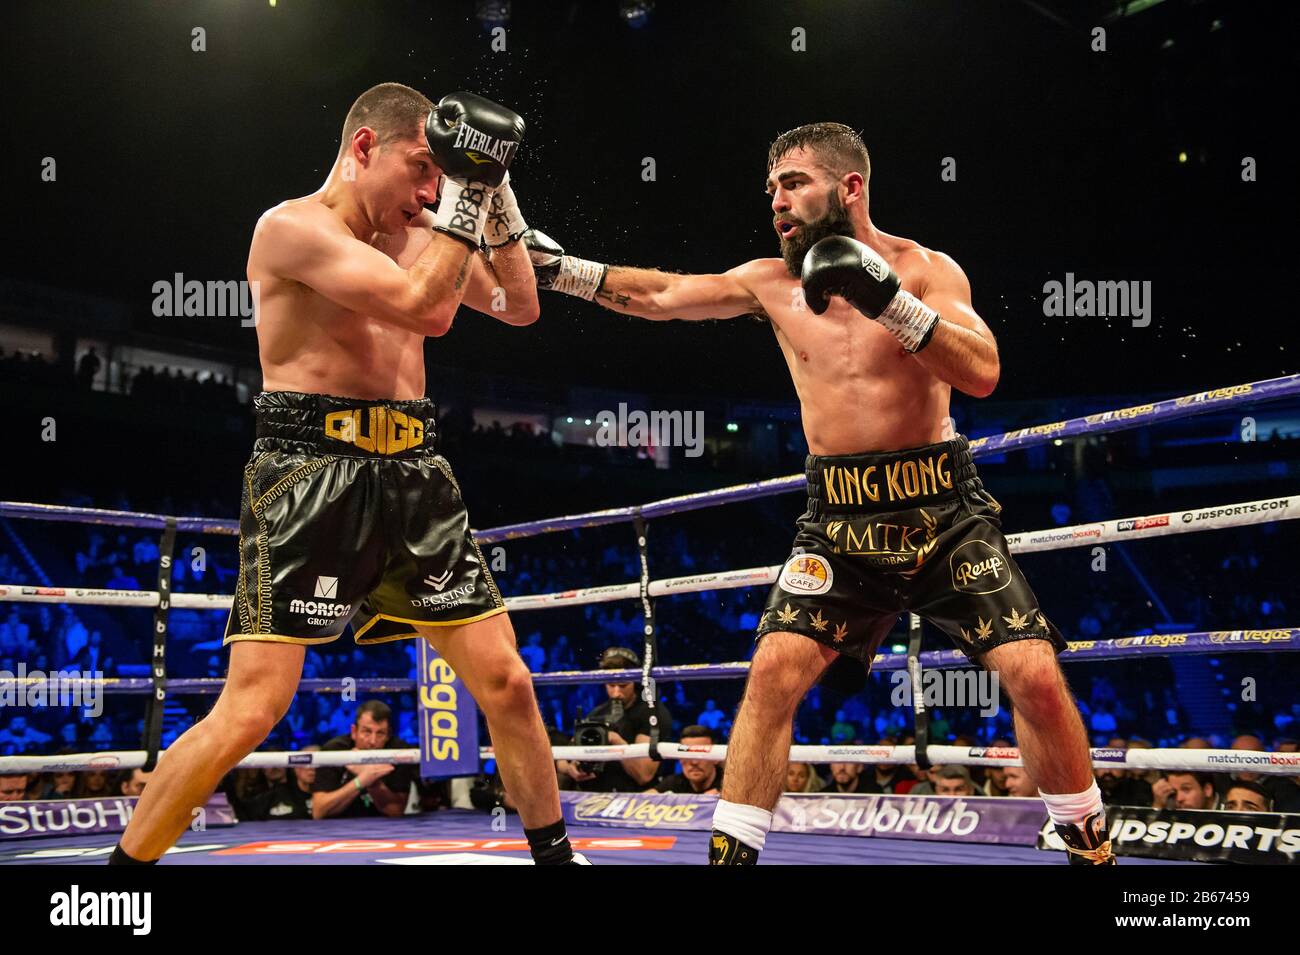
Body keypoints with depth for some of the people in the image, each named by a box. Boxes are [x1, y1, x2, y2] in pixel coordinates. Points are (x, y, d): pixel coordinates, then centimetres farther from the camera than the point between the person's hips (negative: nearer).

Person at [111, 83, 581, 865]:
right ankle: (129, 858, 6)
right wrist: (465, 190, -13)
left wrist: (496, 195, 10)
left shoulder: (413, 237, 15)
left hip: (412, 476, 7)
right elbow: (423, 307, -20)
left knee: (506, 682, 6)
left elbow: (520, 307, 20)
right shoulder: (293, 227, -8)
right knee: (254, 707, -12)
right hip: (311, 475, -7)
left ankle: (555, 851, 23)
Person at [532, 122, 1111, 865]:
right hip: (840, 518, 2)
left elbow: (983, 373, -17)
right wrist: (556, 266, 5)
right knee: (775, 670, -13)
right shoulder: (771, 282, 6)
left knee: (1035, 674, -8)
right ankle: (732, 850, -1)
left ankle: (1093, 846, 13)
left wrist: (890, 299, -26)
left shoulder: (927, 270, -3)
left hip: (944, 510, -2)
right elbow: (659, 296, 12)